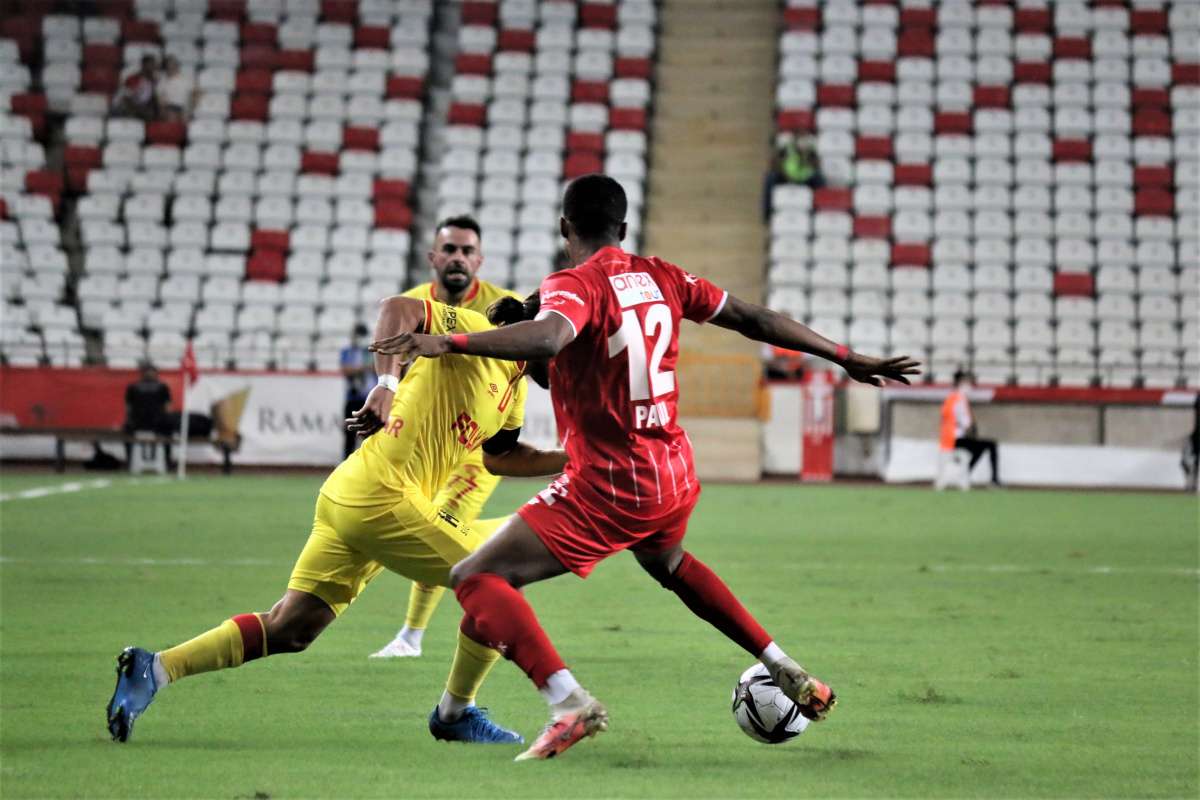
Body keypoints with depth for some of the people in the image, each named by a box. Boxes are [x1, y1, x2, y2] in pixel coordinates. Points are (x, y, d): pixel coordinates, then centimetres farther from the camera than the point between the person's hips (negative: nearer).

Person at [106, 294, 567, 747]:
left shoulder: (514, 388, 20)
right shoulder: (474, 333, -6)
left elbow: (500, 456, 30)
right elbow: (398, 308, -16)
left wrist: (567, 460, 23)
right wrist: (386, 382, -24)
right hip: (383, 498, -9)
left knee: (288, 631, 4)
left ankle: (153, 669, 0)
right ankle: (455, 713, 13)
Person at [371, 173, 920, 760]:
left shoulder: (575, 285, -12)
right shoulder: (660, 278, 7)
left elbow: (547, 337, -35)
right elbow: (754, 320, 13)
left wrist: (447, 344, -42)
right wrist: (846, 359, 23)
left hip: (608, 488, -8)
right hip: (676, 478, 8)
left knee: (476, 579, -7)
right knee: (667, 562, 40)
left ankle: (569, 702, -26)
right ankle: (790, 675, 37)